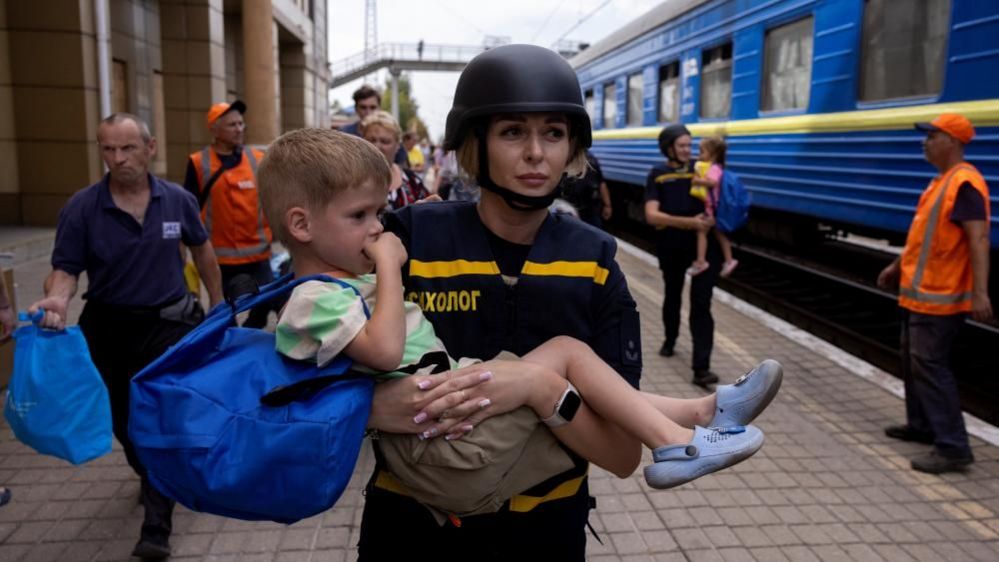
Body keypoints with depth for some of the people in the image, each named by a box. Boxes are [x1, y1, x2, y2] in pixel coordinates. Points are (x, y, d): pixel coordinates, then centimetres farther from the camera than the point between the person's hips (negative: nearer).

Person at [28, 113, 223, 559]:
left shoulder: (178, 200, -5)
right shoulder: (80, 208, -10)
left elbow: (202, 249, 9)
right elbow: (66, 269, -10)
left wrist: (217, 303, 11)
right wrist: (57, 299, -33)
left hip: (169, 324, -1)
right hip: (108, 329, 2)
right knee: (124, 422, 19)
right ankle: (152, 477, 49)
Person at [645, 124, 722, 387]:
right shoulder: (657, 174, -4)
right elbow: (652, 215, -15)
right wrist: (689, 222, -25)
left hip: (703, 243, 0)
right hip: (671, 246, 1)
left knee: (701, 303, -8)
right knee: (672, 296, 21)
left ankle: (701, 368, -10)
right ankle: (670, 340, 48)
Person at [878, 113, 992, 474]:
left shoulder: (964, 183, -18)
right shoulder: (941, 181, 14)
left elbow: (978, 239, -26)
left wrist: (980, 292, -33)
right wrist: (897, 267, 28)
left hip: (938, 296, -10)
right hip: (920, 291, 10)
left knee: (929, 365, -10)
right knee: (913, 360, 18)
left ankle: (953, 448, -4)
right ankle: (921, 425, 31)